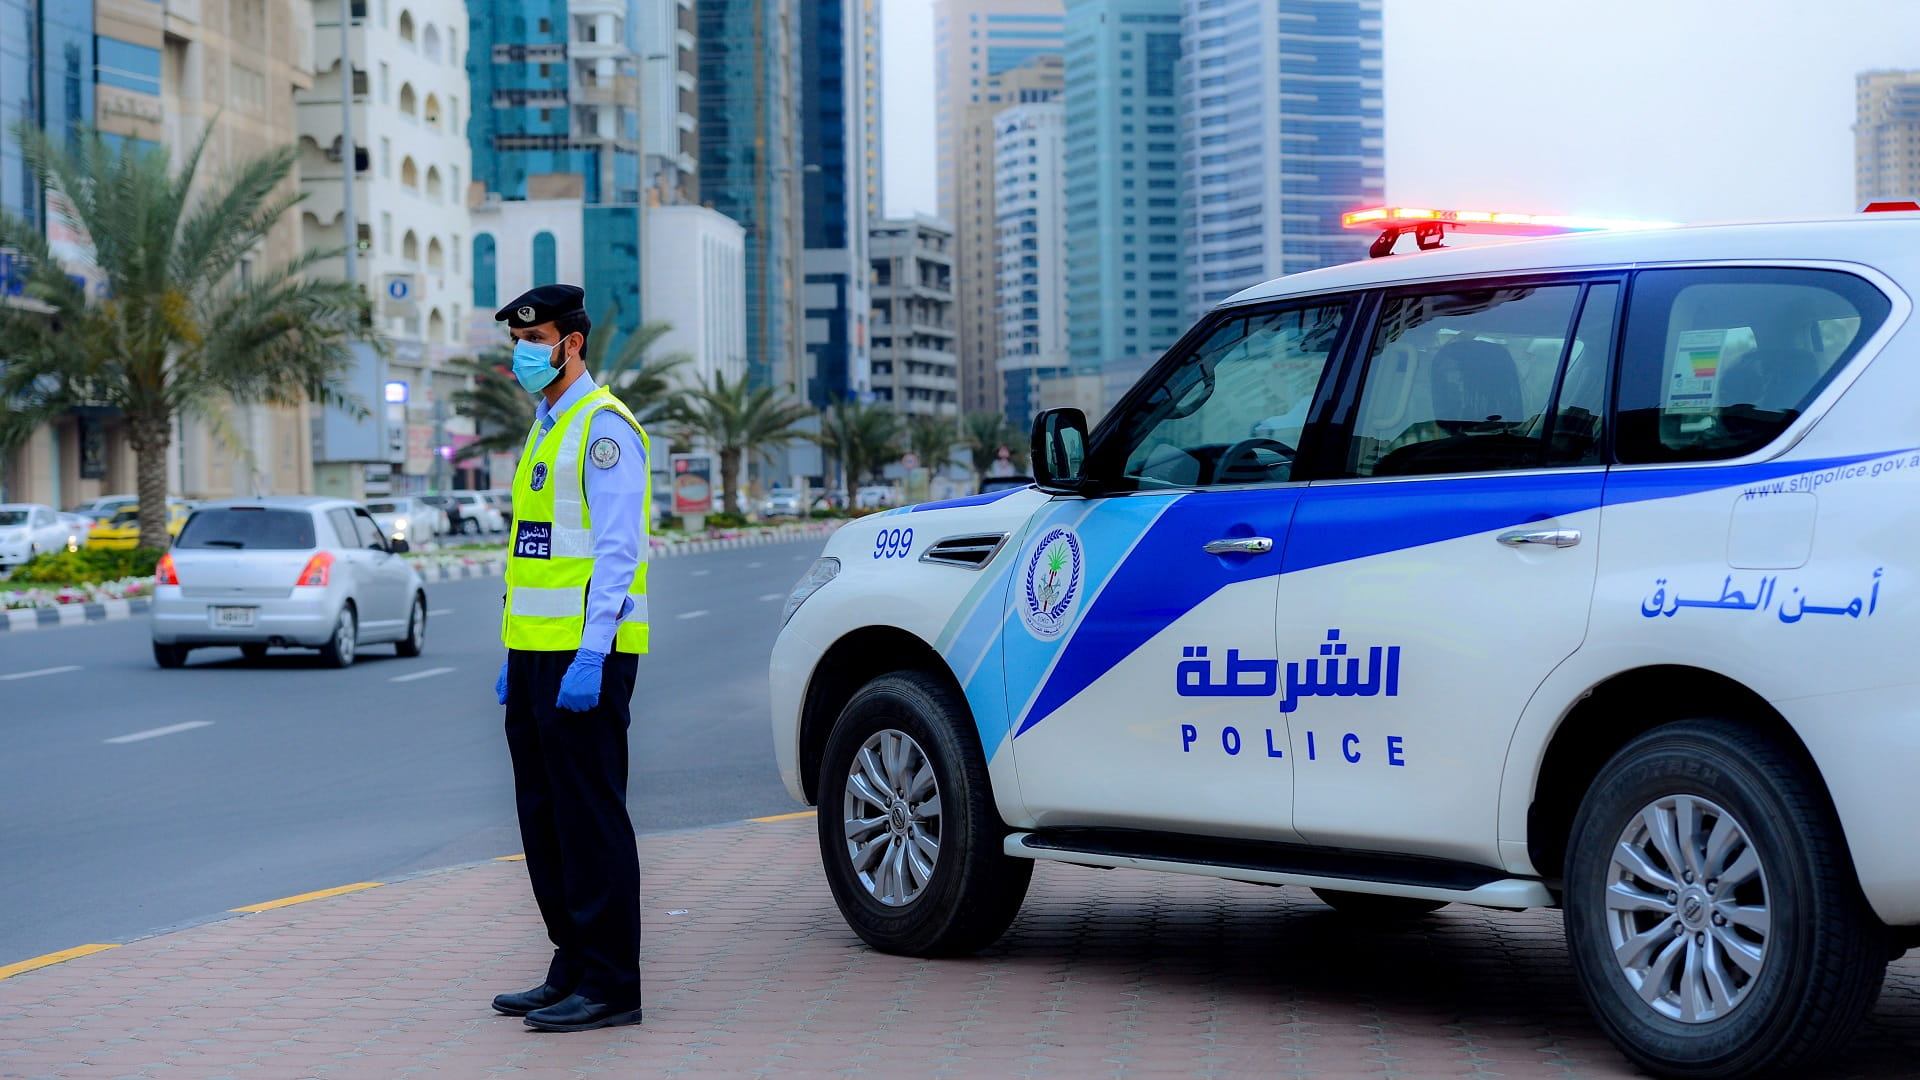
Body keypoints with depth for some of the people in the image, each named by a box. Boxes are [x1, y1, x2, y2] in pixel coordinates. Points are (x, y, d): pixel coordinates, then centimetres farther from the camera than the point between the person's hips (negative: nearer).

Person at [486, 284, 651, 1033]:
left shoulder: (602, 426, -9)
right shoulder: (545, 430, 20)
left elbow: (616, 550, -16)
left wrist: (591, 656, -22)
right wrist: (515, 656, 20)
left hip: (585, 654, -10)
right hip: (537, 653, 10)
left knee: (590, 819, -7)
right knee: (545, 820, 11)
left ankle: (609, 985, -3)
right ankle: (572, 970, 18)